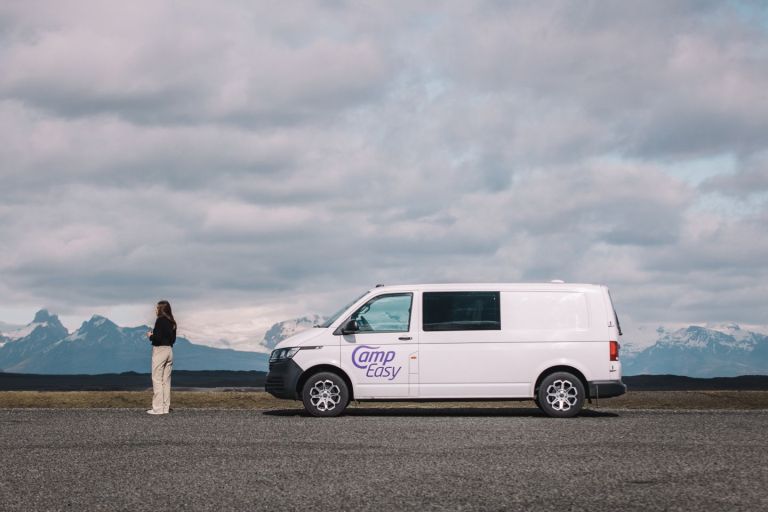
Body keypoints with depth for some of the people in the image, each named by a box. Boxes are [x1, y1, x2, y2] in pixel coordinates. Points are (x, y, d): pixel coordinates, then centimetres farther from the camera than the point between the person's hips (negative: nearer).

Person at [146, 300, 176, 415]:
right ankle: (166, 407, 11)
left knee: (157, 380, -3)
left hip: (160, 350, -8)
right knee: (166, 380, 11)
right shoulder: (172, 322, 10)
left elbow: (158, 338, -20)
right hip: (169, 350, 8)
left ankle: (158, 408, -5)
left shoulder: (160, 320, -13)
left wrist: (150, 336, 0)